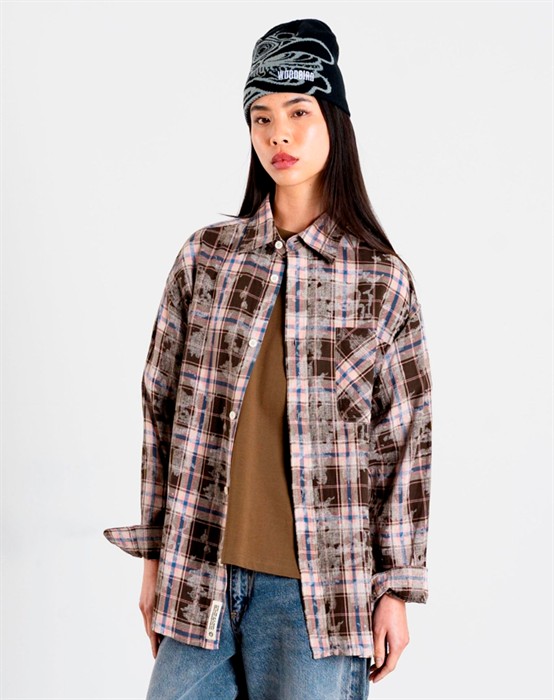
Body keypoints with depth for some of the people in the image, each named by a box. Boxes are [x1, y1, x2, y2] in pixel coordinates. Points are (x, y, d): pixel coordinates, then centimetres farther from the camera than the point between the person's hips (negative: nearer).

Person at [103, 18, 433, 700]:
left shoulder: (382, 278, 0)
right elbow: (163, 404, 8)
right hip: (200, 576, 2)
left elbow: (407, 439, 2)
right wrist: (155, 555, 7)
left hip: (320, 586, -2)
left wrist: (396, 588, 0)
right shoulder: (205, 256, 4)